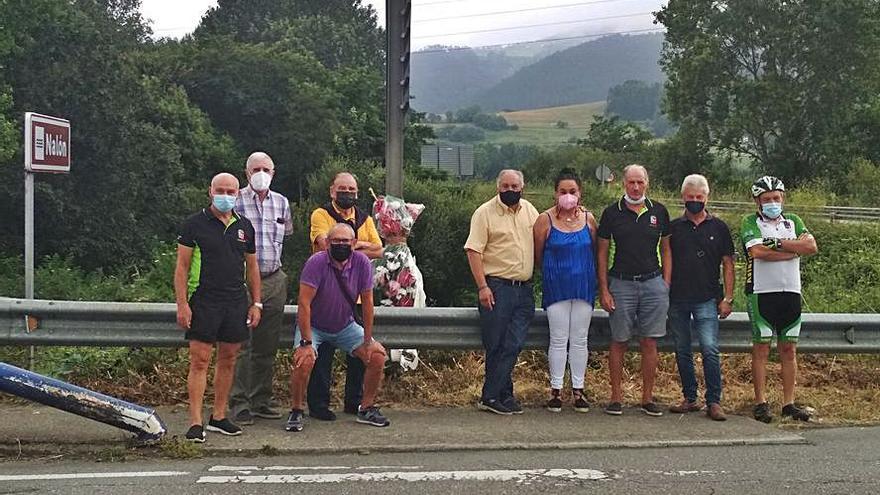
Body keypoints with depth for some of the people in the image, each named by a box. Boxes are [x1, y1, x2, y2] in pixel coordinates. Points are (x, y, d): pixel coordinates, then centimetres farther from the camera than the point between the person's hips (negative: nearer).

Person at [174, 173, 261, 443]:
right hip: (203, 302, -5)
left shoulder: (244, 226, 12)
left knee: (228, 361, 10)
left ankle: (219, 417, 20)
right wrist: (182, 304, -11)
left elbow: (252, 266, 17)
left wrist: (256, 303, 12)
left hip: (236, 303, 5)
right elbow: (182, 267, -3)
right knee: (200, 361, -5)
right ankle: (196, 423, -3)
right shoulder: (194, 224, -1)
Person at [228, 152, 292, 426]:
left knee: (267, 348, 9)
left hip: (274, 282, 5)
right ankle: (239, 405, -1)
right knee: (242, 346, -6)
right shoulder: (235, 201, -3)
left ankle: (260, 401, 18)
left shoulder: (282, 202, 11)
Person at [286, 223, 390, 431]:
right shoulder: (317, 263, -25)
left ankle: (367, 409, 11)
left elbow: (367, 302, -8)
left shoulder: (361, 262, -15)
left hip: (345, 326, 4)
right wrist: (306, 342, -31)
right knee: (303, 360, -28)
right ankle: (296, 412, -6)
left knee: (377, 356, -8)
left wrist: (367, 341, -7)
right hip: (313, 326, -4)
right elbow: (304, 303, -27)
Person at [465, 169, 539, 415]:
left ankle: (490, 397, 6)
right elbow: (474, 251, -8)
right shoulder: (485, 212, -4)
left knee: (513, 345, 0)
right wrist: (482, 286, -15)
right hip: (496, 288, -5)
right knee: (496, 346, -1)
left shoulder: (530, 211, 13)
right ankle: (505, 395, 11)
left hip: (524, 289, 5)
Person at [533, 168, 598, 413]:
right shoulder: (545, 219, -4)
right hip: (556, 287, -2)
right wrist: (553, 271, 8)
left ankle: (578, 390, 16)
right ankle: (556, 390, 11)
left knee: (580, 340, 7)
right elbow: (537, 256, 2)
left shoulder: (588, 218, 4)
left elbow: (596, 252, 12)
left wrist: (585, 273, 9)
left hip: (584, 286, 2)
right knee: (559, 340, 1)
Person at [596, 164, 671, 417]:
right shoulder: (612, 212, 2)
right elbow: (602, 252, 4)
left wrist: (666, 284, 4)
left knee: (649, 342, 4)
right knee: (619, 342, 3)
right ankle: (616, 397, 12)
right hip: (621, 283, -1)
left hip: (653, 283, 1)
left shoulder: (659, 211, 8)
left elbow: (666, 250, 14)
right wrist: (604, 290, -3)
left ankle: (647, 398, 12)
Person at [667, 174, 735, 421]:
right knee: (682, 351, 8)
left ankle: (714, 402, -4)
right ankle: (690, 399, 18)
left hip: (707, 299, -2)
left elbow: (728, 264, 7)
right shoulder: (674, 227, 8)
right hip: (677, 299, 2)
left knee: (710, 350, -11)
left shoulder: (718, 227, 6)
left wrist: (727, 298, 0)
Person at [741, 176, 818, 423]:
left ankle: (789, 403, 12)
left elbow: (812, 246, -2)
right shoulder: (751, 223, 1)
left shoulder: (793, 221, 14)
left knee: (789, 349, 6)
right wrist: (795, 249, -7)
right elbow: (757, 252, -17)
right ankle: (760, 402, 5)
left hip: (791, 291, 4)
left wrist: (778, 243, -11)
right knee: (761, 347, -2)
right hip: (761, 292, -4)